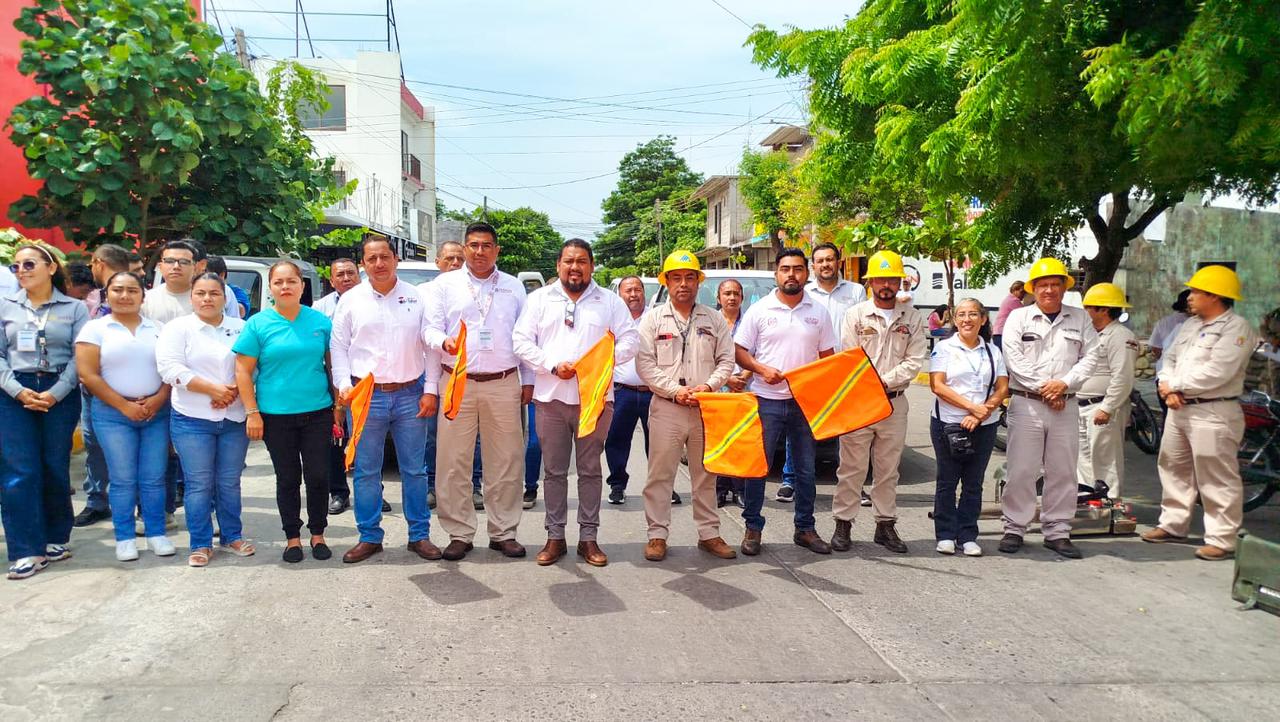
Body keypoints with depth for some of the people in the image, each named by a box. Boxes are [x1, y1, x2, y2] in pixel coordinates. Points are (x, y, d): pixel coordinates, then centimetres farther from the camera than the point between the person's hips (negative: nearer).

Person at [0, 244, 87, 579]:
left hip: (60, 395, -1)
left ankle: (56, 538, 20)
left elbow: (80, 357, -2)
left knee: (56, 469, 5)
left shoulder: (74, 308, 4)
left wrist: (55, 393, -13)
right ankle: (27, 551, -1)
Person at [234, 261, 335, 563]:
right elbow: (243, 371, -2)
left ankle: (318, 534, 22)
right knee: (288, 479, 8)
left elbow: (333, 365, 8)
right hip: (276, 416, -1)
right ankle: (292, 537, 22)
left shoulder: (320, 321, 3)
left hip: (318, 413, 1)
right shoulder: (258, 324, -2)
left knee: (318, 476, 4)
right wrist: (252, 412, -6)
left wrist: (338, 405, 5)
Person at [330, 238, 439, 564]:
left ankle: (419, 535, 17)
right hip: (365, 395, 0)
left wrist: (430, 390, -2)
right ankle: (369, 537, 18)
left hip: (410, 394, 0)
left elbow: (430, 346, 5)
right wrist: (344, 385, -6)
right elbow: (338, 347, 7)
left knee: (414, 470, 7)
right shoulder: (351, 300, 5)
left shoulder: (416, 297, 5)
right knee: (366, 472, 6)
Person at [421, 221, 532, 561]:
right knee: (453, 462, -1)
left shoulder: (514, 287, 13)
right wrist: (444, 342, -22)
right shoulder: (445, 284, 8)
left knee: (507, 462, 4)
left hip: (504, 385, 1)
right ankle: (459, 534, 10)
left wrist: (528, 380, 9)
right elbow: (429, 329, 1)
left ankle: (504, 532, 15)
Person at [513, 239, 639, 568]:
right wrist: (553, 366, -11)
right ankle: (555, 537, 15)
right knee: (554, 471, 6)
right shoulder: (539, 299, 9)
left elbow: (630, 340, 3)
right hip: (551, 397, 0)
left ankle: (588, 538, 14)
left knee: (590, 470, 6)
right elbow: (522, 342, 3)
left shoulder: (610, 302, 8)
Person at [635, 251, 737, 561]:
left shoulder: (714, 319, 10)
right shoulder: (653, 319, 4)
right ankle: (657, 535, 8)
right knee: (660, 474, 0)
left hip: (706, 408, 2)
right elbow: (645, 364, -3)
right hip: (666, 408, -2)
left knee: (706, 475, 9)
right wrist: (675, 390, -12)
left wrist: (709, 386, -10)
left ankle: (709, 533, 19)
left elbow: (726, 359, 8)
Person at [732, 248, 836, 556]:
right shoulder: (759, 310, 0)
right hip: (767, 400, -2)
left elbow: (827, 357, 11)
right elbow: (740, 351, 0)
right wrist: (761, 369, -17)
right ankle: (753, 528, 12)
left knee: (806, 469, 10)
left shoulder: (818, 312, 7)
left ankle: (805, 528, 22)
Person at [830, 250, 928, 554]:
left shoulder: (912, 318, 7)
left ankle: (885, 525, 20)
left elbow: (915, 360, -1)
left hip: (894, 402, 3)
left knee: (888, 469, 11)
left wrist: (885, 380, -14)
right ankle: (843, 524, 9)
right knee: (852, 468, 0)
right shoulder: (855, 314, 1)